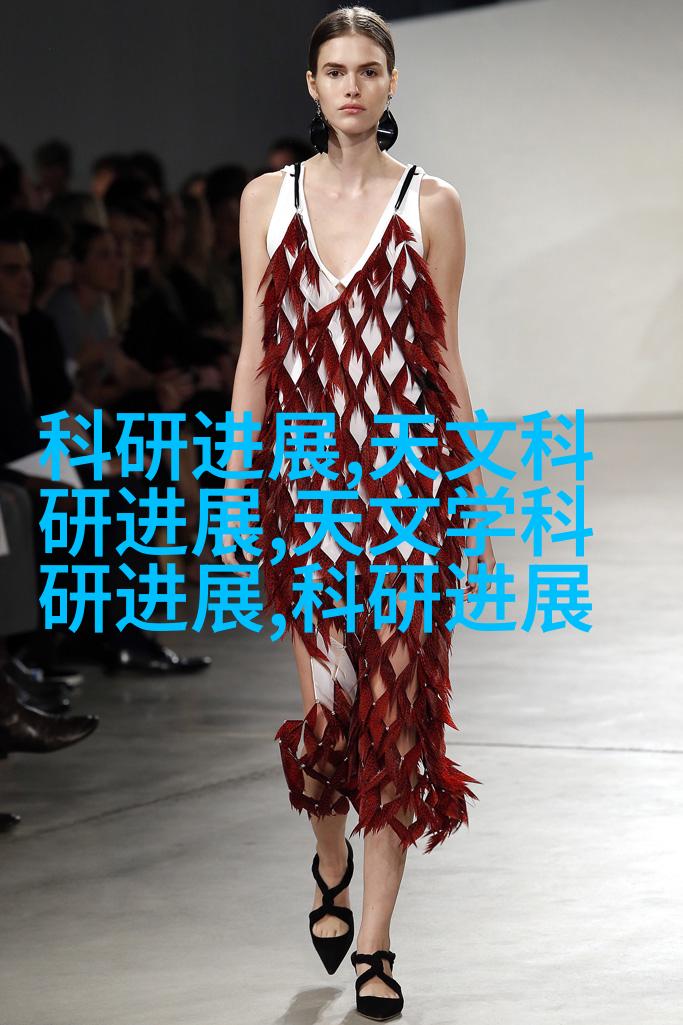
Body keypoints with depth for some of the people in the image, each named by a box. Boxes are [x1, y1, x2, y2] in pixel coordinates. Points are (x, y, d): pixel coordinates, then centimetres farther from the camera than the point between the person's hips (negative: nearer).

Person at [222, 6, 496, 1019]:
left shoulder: (431, 204, 4)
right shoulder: (268, 198, 7)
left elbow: (446, 358, 5)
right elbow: (255, 354, 7)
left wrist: (473, 497, 3)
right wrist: (236, 489, 2)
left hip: (410, 476, -1)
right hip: (306, 474, 1)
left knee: (396, 705, -3)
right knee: (328, 700, -3)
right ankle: (331, 861, 30)